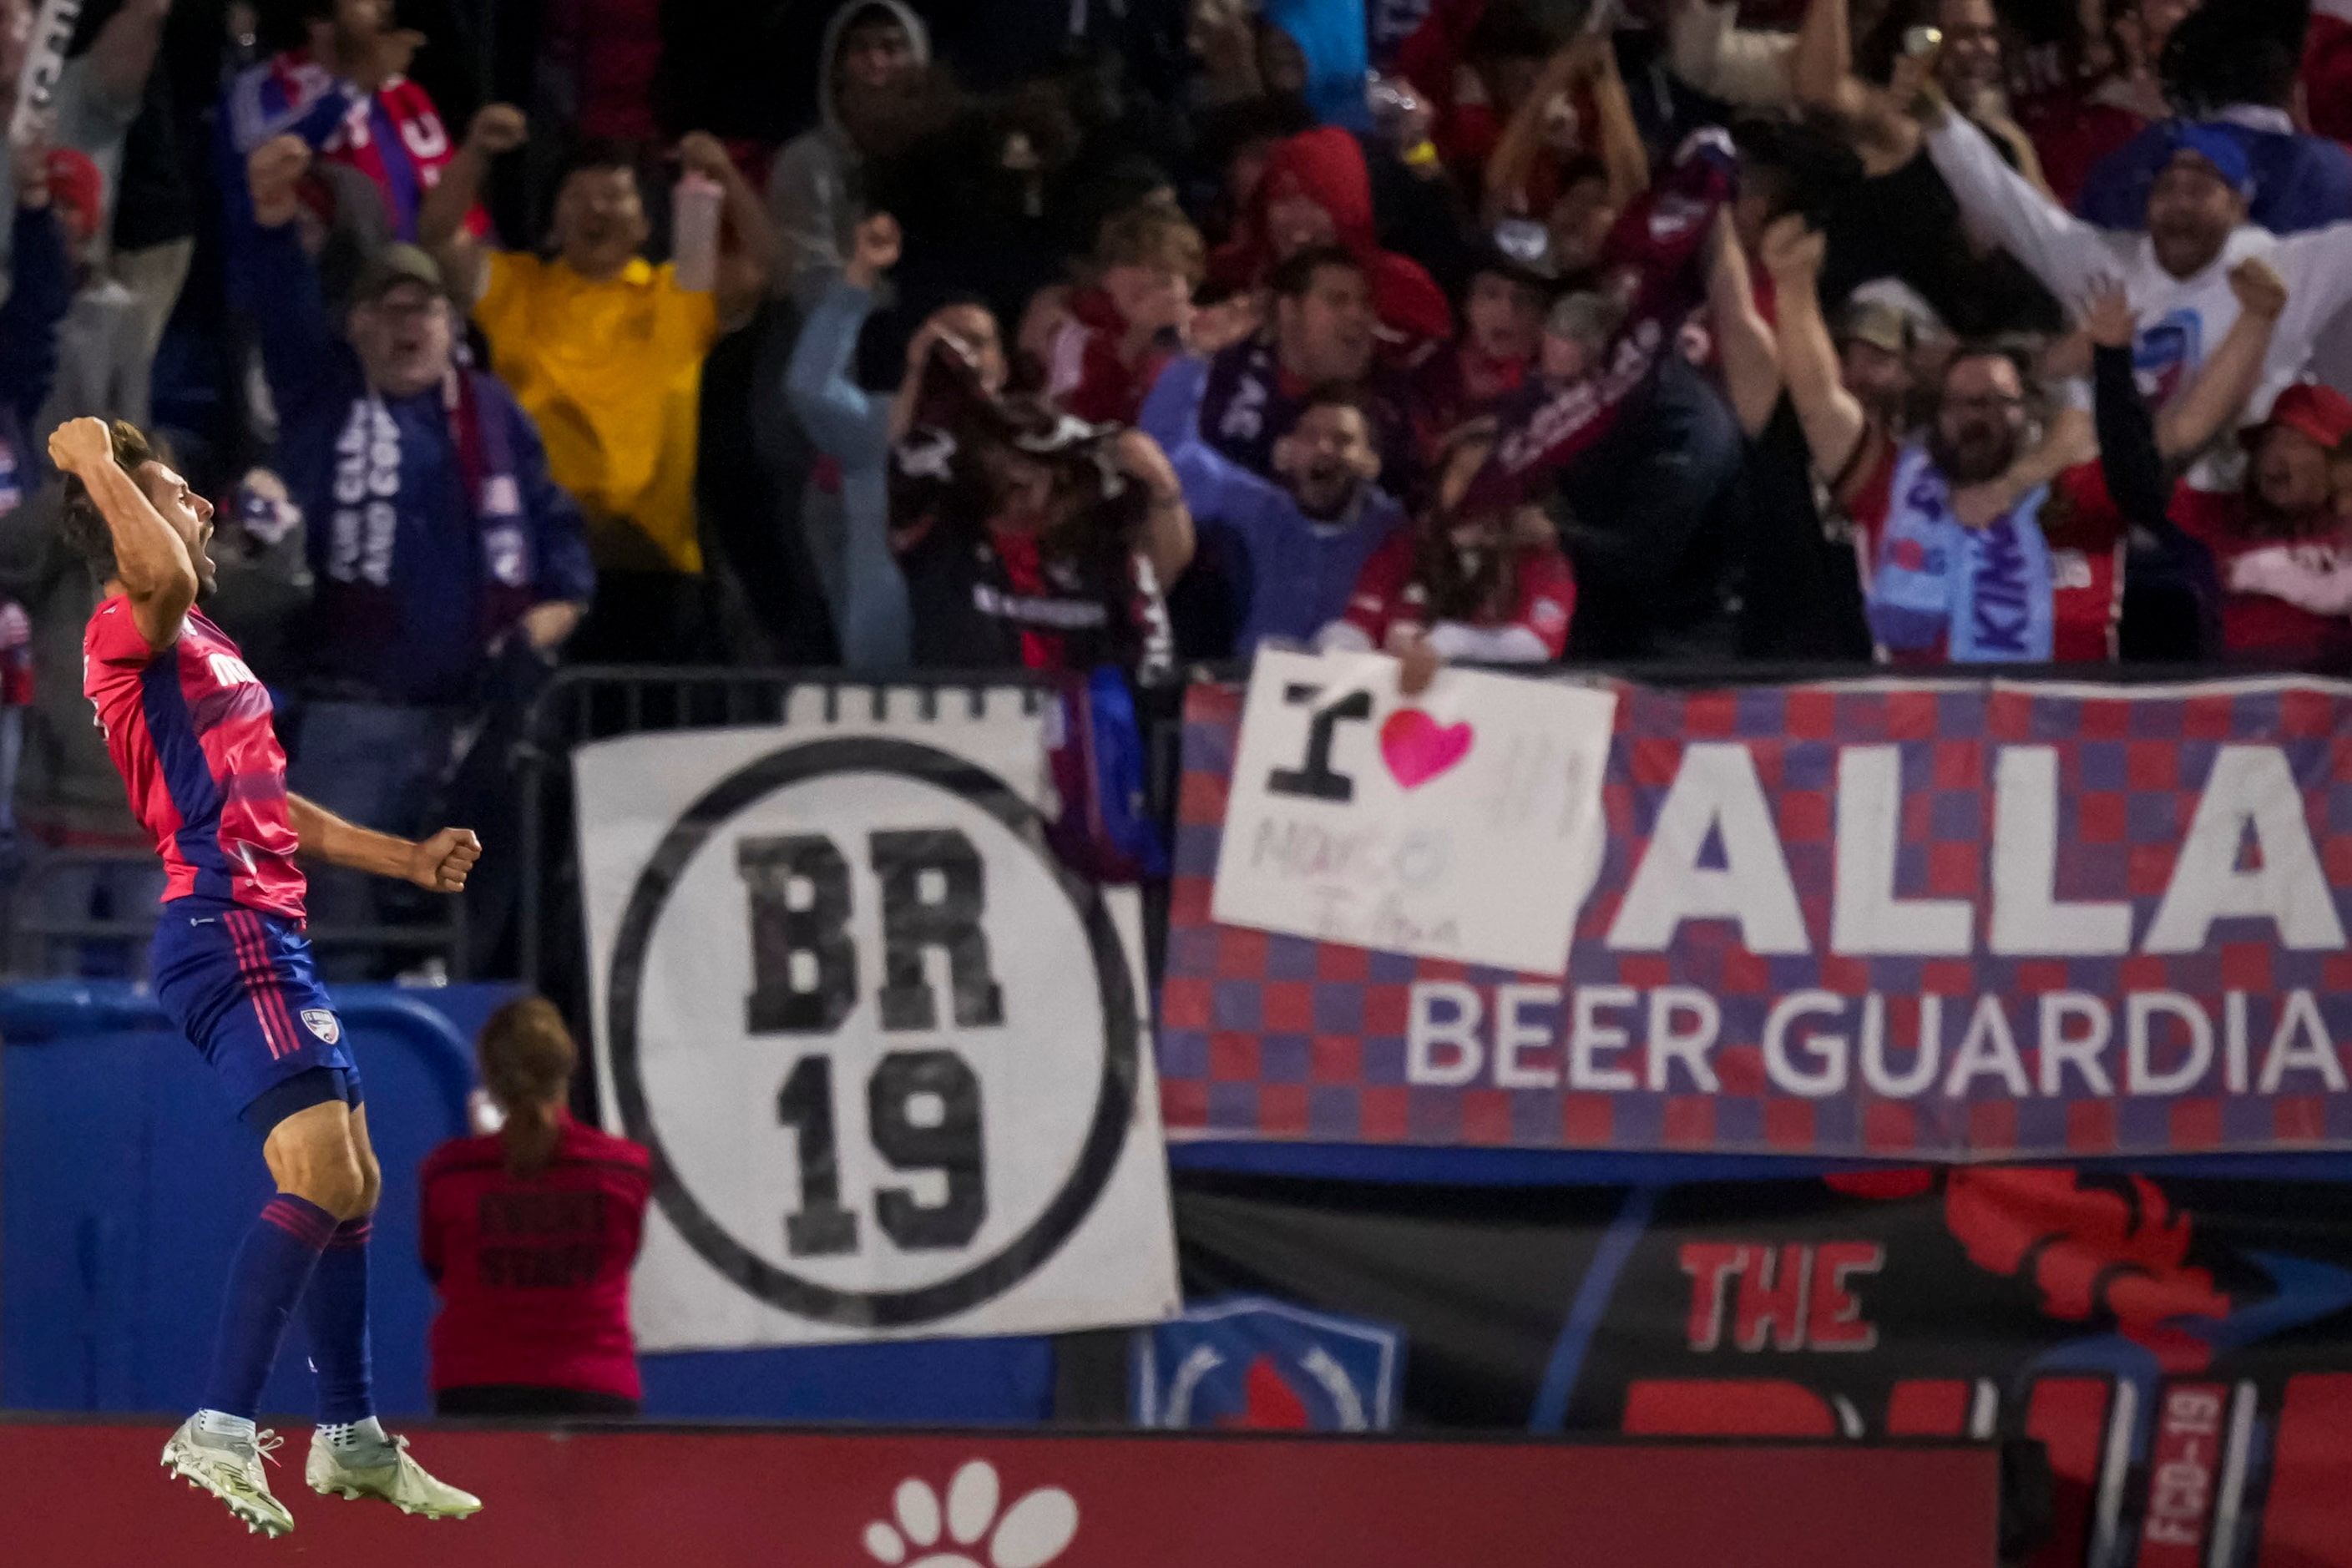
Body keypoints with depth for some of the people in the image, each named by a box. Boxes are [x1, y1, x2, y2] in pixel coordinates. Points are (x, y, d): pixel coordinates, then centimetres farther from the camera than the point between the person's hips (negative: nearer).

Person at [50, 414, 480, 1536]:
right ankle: (220, 1432, -26)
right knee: (321, 1177, -21)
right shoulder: (130, 631, -9)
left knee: (350, 1186, 16)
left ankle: (352, 1439, 26)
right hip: (225, 929, -10)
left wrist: (408, 858, 30)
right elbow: (162, 574, -35)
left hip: (269, 933, 10)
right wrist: (97, 465, -21)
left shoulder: (201, 648, 22)